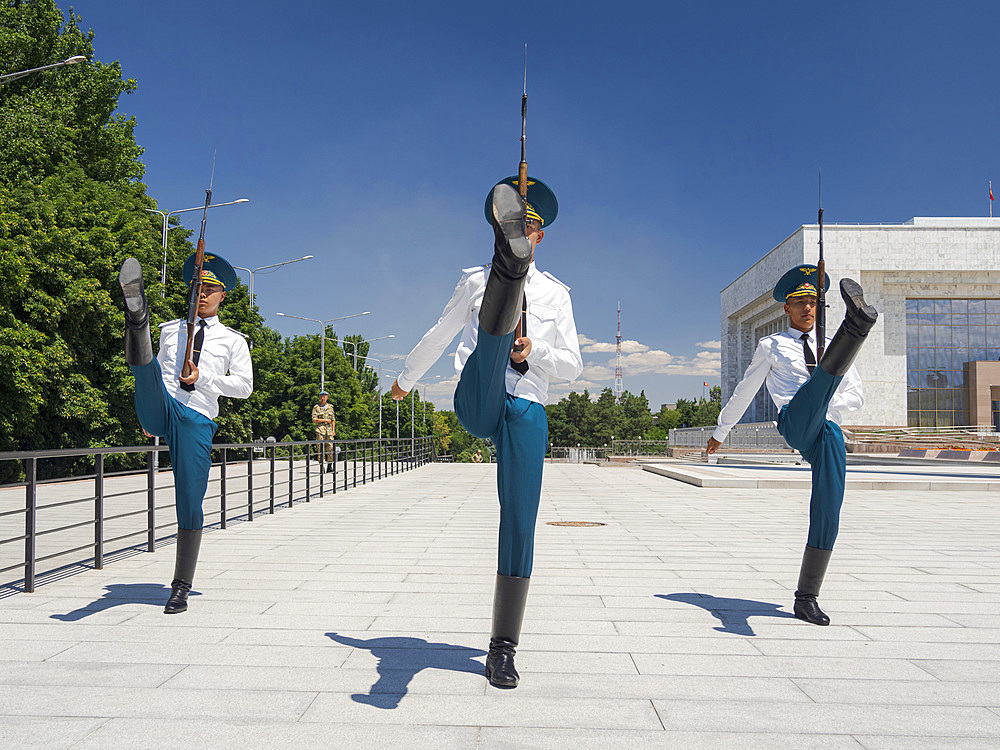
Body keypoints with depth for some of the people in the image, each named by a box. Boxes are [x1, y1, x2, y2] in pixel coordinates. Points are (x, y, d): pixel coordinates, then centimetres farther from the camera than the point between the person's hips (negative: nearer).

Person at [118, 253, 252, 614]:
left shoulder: (232, 340, 15)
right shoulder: (170, 330, 21)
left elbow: (244, 386, 6)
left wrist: (202, 378, -7)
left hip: (197, 421, -1)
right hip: (163, 409, 1)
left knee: (190, 504, -3)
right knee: (143, 363, -30)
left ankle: (181, 587, 7)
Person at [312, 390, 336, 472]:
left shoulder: (330, 407, 14)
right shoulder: (316, 407, 3)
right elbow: (314, 420, -4)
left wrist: (333, 430, 7)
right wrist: (325, 420, -9)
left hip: (329, 429, 3)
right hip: (320, 429, -3)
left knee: (331, 448, -2)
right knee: (321, 448, -5)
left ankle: (330, 466, 3)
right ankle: (321, 467, -2)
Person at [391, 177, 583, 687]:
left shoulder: (555, 293, 17)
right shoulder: (475, 280, 16)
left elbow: (572, 366, 15)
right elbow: (439, 336, 29)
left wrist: (536, 352, -6)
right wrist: (407, 378, 39)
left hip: (527, 413, 1)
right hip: (477, 403, -1)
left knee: (519, 523, -5)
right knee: (495, 327, -31)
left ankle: (503, 646, 5)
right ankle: (508, 260, -69)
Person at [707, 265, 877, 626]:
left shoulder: (828, 345, 28)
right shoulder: (771, 346, 21)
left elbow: (856, 397, 22)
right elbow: (743, 392, 27)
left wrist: (825, 405, 1)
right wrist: (720, 432, 32)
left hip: (827, 430, 3)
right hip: (794, 422, -3)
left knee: (828, 511, -11)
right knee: (823, 376, -33)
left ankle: (807, 597, -3)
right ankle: (856, 322, -67)